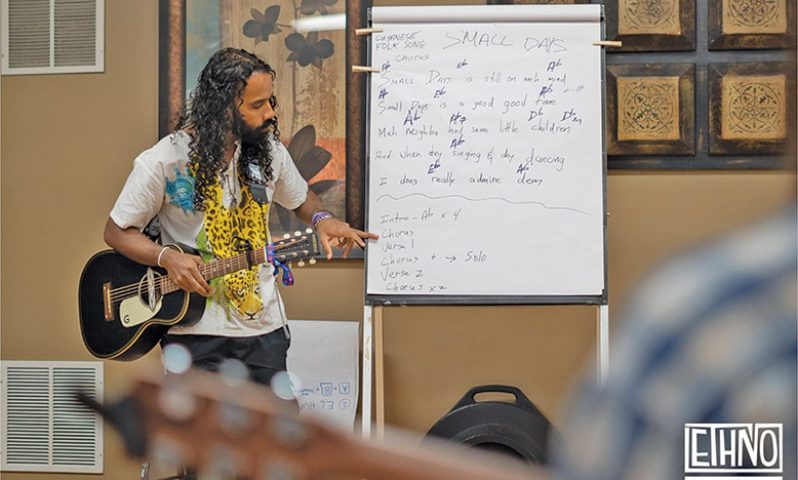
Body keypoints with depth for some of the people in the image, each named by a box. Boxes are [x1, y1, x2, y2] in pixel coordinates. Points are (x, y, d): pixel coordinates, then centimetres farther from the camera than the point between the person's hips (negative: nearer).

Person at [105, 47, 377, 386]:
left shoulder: (267, 151, 1)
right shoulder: (164, 162, -13)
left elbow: (300, 198, 20)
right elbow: (117, 232, -4)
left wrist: (321, 219, -3)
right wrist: (166, 257, -21)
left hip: (264, 326, 4)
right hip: (196, 330, -4)